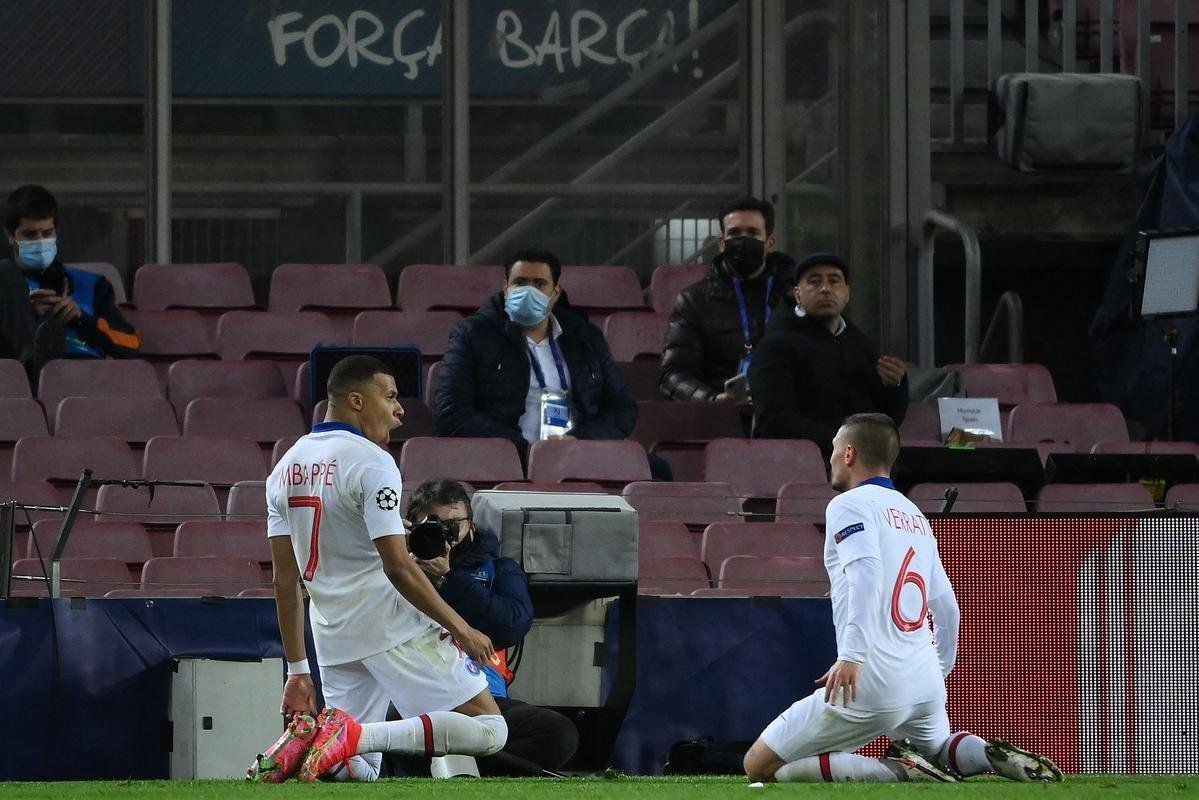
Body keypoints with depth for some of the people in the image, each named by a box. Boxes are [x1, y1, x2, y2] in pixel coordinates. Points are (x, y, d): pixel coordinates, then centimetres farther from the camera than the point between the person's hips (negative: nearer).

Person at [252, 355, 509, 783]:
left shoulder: (286, 467, 11)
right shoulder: (370, 462, -11)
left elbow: (285, 580, 11)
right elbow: (398, 566, -17)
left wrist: (297, 670, 14)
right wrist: (460, 628, -9)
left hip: (333, 636, 7)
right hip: (393, 627, -7)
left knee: (357, 769, 16)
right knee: (489, 729, -8)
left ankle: (305, 737, -17)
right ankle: (355, 736, -25)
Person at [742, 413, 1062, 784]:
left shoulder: (848, 505, -3)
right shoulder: (915, 515, 20)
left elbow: (866, 571, -21)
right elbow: (947, 606, 23)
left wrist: (851, 655, -29)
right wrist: (942, 666, 38)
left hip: (870, 686, -8)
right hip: (926, 683, 8)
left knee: (759, 765, -2)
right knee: (936, 748, 37)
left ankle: (896, 771, -16)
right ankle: (995, 757, 2)